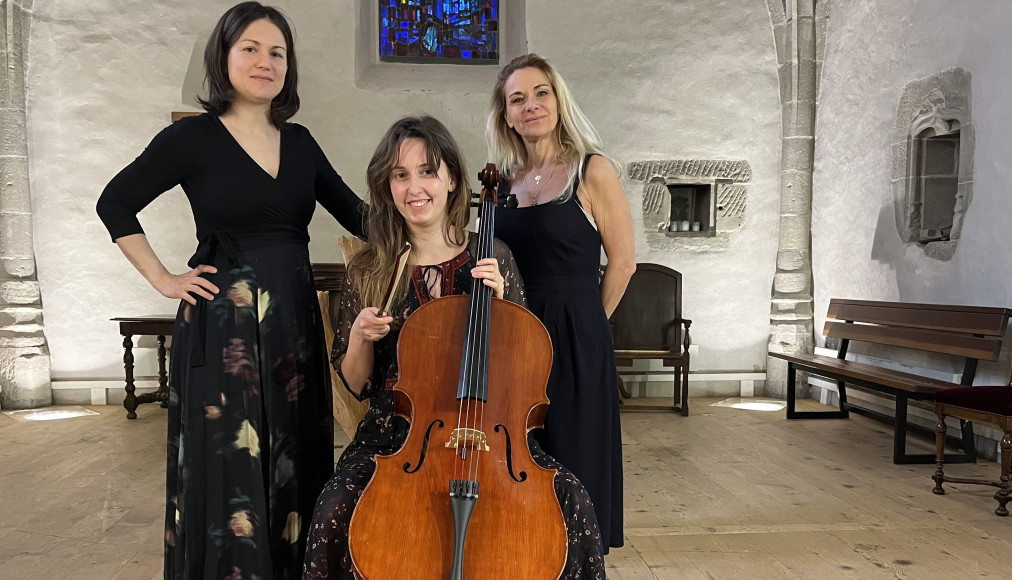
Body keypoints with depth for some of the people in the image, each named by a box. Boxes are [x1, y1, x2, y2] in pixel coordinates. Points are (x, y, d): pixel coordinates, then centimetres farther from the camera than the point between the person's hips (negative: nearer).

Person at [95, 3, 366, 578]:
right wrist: (162, 278, -4)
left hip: (294, 321, 5)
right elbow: (115, 205, 0)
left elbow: (357, 213, 10)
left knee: (295, 462, 11)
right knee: (230, 468, 2)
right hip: (223, 326, -4)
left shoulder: (299, 142, 10)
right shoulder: (193, 137, -4)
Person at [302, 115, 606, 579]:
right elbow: (355, 384, 8)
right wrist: (360, 337, -12)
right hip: (396, 434, 0)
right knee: (337, 510, -29)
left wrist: (497, 303, -10)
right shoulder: (369, 271, 3)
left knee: (569, 501, -24)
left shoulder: (493, 258, 3)